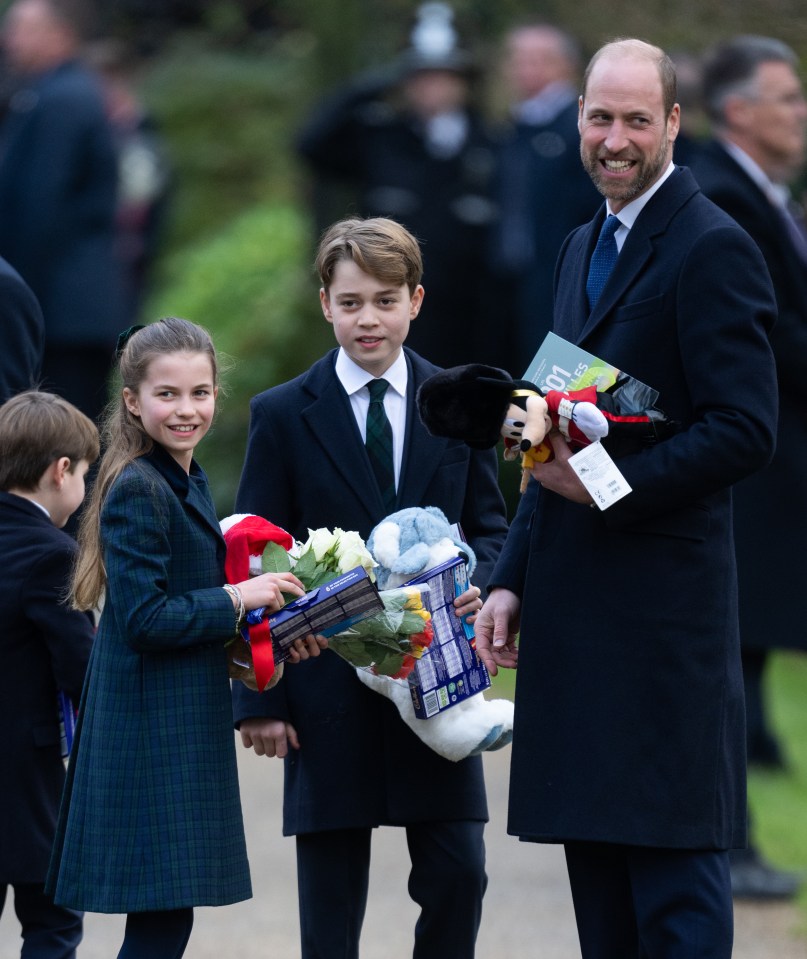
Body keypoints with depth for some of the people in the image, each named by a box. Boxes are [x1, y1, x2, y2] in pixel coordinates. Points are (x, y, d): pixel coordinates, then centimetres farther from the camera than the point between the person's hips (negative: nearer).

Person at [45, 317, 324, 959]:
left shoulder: (188, 484, 14)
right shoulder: (137, 491, -15)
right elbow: (143, 618, -20)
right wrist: (238, 599, -15)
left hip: (186, 726, 10)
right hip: (150, 731, -10)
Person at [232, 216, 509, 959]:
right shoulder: (283, 416, 2)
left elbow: (490, 527, 14)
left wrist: (476, 581, -11)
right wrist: (259, 697, -5)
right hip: (327, 686, -1)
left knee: (458, 875, -2)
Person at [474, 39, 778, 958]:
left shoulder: (713, 249, -10)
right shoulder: (583, 248, 18)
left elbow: (744, 431, -16)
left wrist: (612, 486, -20)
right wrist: (512, 578, 16)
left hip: (662, 611, -9)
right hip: (572, 606, 9)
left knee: (673, 859, -7)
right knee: (595, 854, 10)